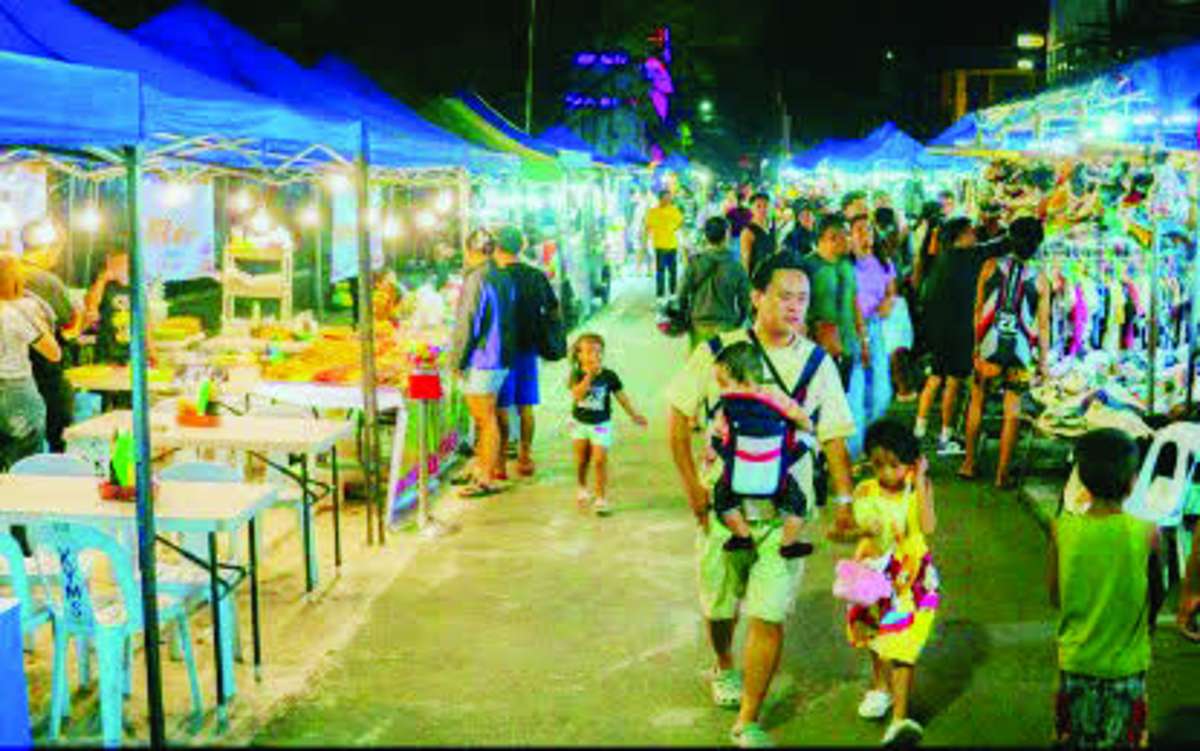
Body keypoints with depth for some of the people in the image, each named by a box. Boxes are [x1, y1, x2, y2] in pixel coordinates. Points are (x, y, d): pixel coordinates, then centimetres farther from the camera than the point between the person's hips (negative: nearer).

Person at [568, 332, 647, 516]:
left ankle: (601, 498, 2)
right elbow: (576, 395, -28)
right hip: (580, 423, 1)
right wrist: (589, 376, -36)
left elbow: (621, 395, -1)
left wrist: (633, 414, -1)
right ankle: (583, 489, 40)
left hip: (601, 425, -1)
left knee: (600, 461, -8)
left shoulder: (609, 376, -9)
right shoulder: (577, 375, -12)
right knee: (582, 461, 13)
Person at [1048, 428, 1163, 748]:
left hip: (1075, 662, 1)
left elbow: (1054, 597, -3)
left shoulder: (1062, 529, -14)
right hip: (1126, 663, -1)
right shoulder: (1146, 533, -19)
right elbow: (1158, 596, -3)